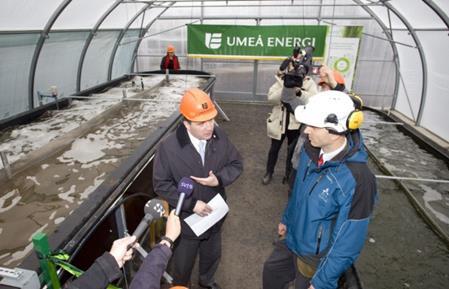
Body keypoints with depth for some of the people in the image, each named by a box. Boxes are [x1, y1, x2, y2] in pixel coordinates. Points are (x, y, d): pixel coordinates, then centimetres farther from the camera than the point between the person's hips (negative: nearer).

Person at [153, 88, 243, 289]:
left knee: (212, 255, 31)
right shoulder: (168, 147, -25)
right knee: (183, 264, 22)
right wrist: (190, 204, -24)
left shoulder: (219, 136, -14)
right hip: (186, 219, -4)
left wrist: (219, 179, -24)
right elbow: (161, 184, -18)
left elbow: (236, 164, -4)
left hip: (214, 215, 4)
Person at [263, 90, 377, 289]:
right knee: (270, 272, 27)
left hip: (317, 260, -6)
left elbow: (348, 241, -24)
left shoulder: (358, 180, -34)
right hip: (291, 240, 6)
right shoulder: (311, 149, -14)